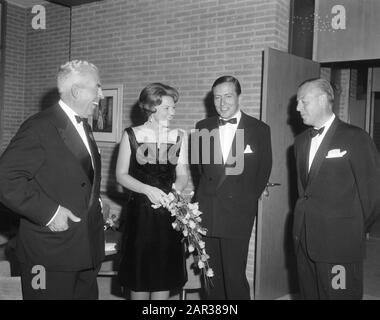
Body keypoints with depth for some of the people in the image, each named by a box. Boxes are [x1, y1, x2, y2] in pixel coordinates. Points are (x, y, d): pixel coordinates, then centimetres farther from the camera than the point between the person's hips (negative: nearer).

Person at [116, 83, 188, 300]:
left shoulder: (179, 137, 5)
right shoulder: (132, 135, -1)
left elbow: (183, 175, 3)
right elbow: (121, 175, -2)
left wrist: (174, 192, -17)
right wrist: (148, 190, -17)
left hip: (169, 212, 2)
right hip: (140, 211, -2)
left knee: (165, 273, 7)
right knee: (139, 272, 5)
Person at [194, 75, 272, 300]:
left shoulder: (260, 129, 0)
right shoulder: (203, 128, 8)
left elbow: (264, 171, 7)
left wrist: (248, 200, 7)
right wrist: (207, 193, 9)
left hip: (238, 216, -3)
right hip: (206, 214, 3)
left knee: (235, 278, -3)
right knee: (210, 278, 10)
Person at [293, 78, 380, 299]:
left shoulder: (355, 138, -7)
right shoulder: (301, 141, 14)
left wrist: (357, 230, 1)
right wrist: (305, 217, 12)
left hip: (339, 242, -6)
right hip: (304, 239, 6)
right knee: (309, 294, 12)